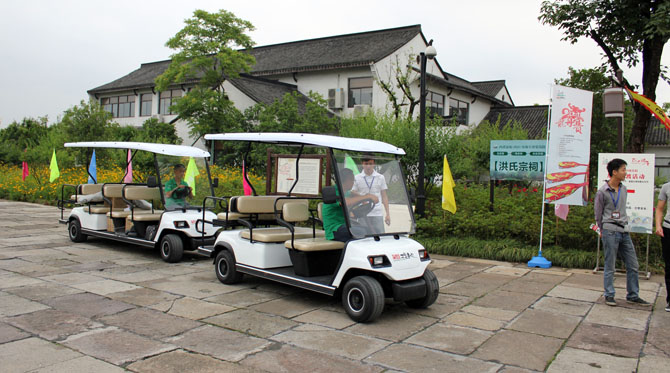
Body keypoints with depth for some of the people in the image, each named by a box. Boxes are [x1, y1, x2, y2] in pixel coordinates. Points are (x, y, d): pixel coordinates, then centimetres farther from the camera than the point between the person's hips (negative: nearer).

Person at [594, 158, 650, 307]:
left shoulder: (624, 189, 11)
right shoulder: (602, 192, -8)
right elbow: (598, 214, 0)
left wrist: (624, 224, 14)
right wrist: (604, 230, 4)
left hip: (624, 232, 6)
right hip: (610, 233, -6)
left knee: (633, 265, 8)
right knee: (610, 266, 1)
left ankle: (633, 295, 19)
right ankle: (609, 295, 11)